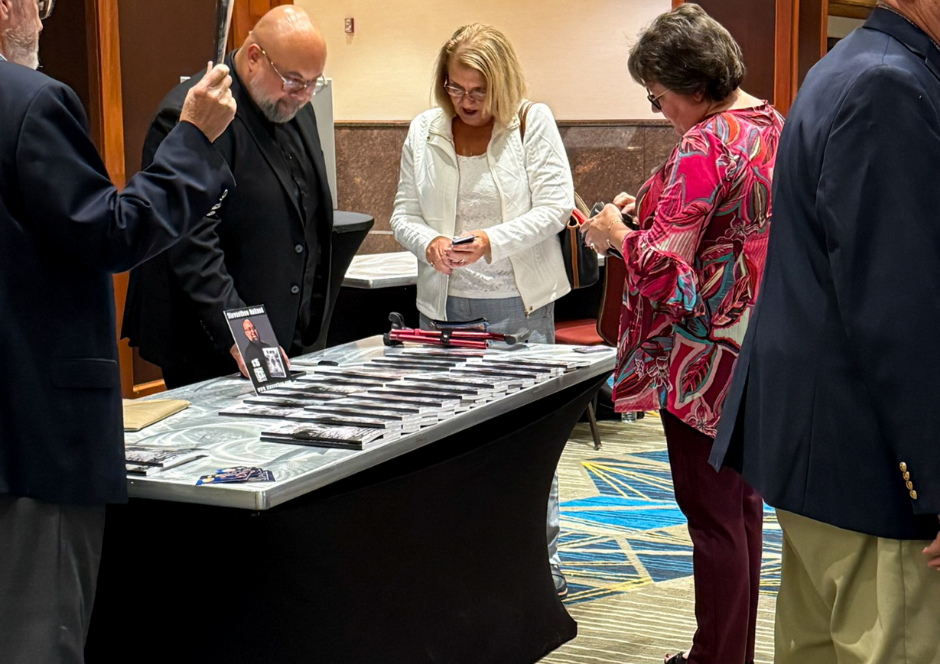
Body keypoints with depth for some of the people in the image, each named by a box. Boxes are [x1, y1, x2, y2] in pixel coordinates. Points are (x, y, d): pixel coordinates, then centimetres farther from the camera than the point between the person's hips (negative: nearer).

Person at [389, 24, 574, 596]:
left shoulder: (534, 123, -2)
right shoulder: (424, 131, 8)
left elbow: (555, 208, -7)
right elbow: (405, 214, 10)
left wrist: (491, 242, -20)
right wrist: (430, 242, -12)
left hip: (518, 303, -3)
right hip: (445, 302, 3)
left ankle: (541, 553, 14)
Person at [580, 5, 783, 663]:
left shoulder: (704, 146, -20)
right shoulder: (773, 125, 9)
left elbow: (662, 263, -23)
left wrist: (616, 232, -4)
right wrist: (650, 206, 11)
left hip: (706, 355, -10)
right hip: (759, 349, 10)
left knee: (713, 513, -1)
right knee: (741, 498, 17)